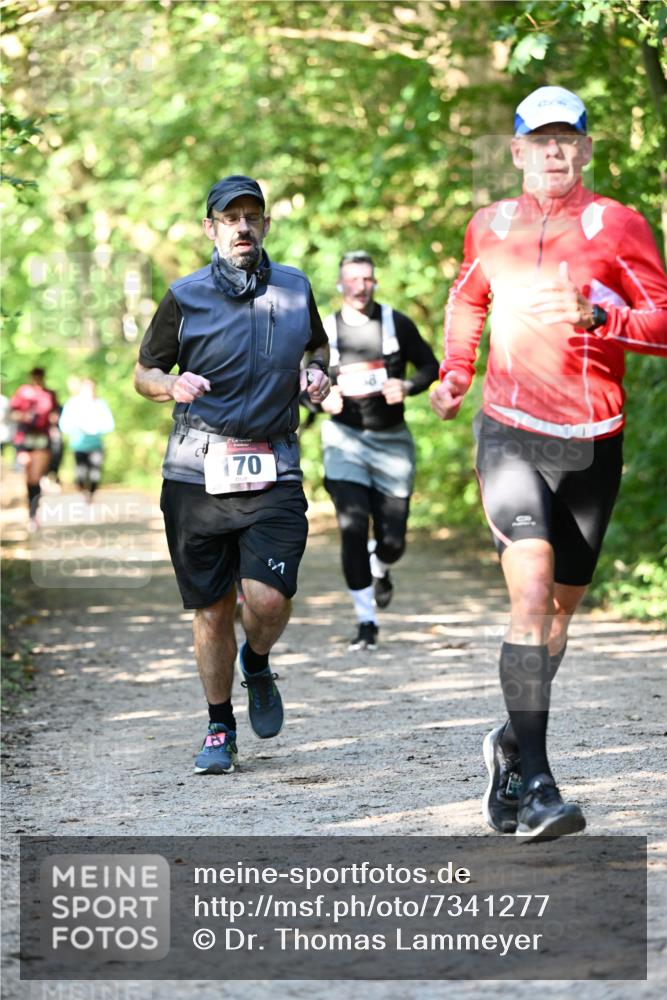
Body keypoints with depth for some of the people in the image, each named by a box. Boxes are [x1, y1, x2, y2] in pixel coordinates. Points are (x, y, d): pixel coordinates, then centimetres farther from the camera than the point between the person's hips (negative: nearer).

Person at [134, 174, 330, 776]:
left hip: (274, 472, 1)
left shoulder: (295, 289, 8)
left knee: (267, 600, -13)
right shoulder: (185, 298, 1)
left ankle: (257, 666, 22)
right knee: (211, 610, 4)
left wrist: (318, 372, 5)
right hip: (199, 473, -1)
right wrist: (172, 386, -13)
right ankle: (220, 730, 22)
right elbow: (145, 372, 9)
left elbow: (318, 344, 27)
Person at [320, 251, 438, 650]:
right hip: (345, 438, -1)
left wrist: (407, 386, -11)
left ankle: (380, 571, 41)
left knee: (393, 538, 2)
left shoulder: (397, 324, 1)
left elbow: (430, 365, 8)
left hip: (392, 438, 1)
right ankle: (367, 621, -6)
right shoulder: (324, 331, 2)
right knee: (352, 527, -16)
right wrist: (321, 397, -9)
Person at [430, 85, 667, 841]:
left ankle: (512, 746, 34)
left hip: (592, 445, 1)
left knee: (561, 608, 11)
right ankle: (533, 786, -21)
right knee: (531, 592, -19)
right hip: (511, 436, -1)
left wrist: (595, 316, -21)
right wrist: (454, 371, 14)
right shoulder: (490, 227, 8)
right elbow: (466, 299, 28)